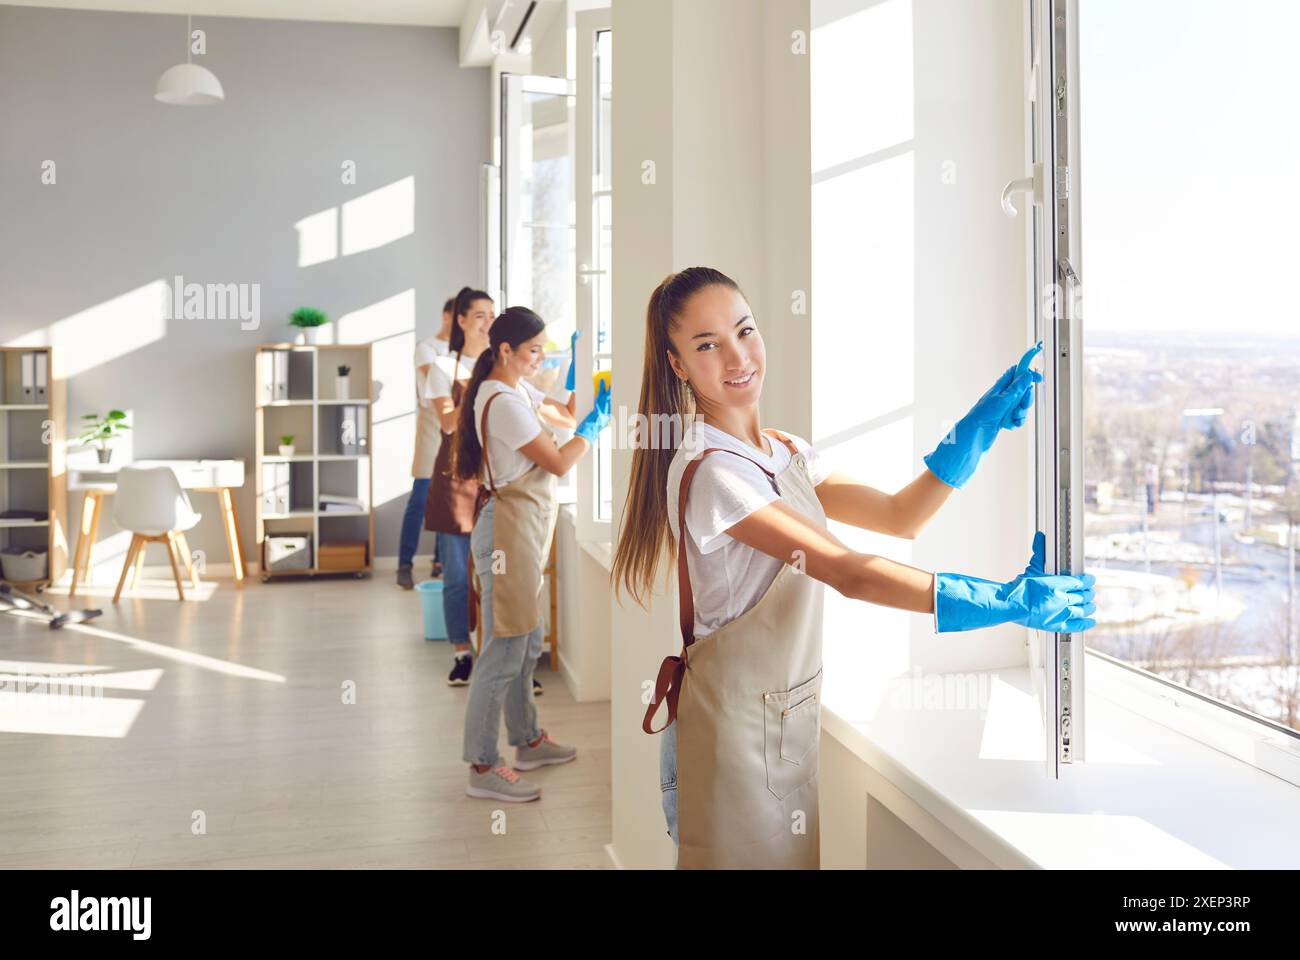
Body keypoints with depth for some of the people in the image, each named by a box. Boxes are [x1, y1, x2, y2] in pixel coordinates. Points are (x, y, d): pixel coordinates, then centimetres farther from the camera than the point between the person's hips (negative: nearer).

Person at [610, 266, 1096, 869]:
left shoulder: (783, 452, 6)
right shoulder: (709, 471, -23)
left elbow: (900, 516, 5)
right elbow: (850, 575, -27)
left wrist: (983, 422, -3)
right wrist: (1008, 603, -26)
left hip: (793, 710, 8)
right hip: (737, 722, -8)